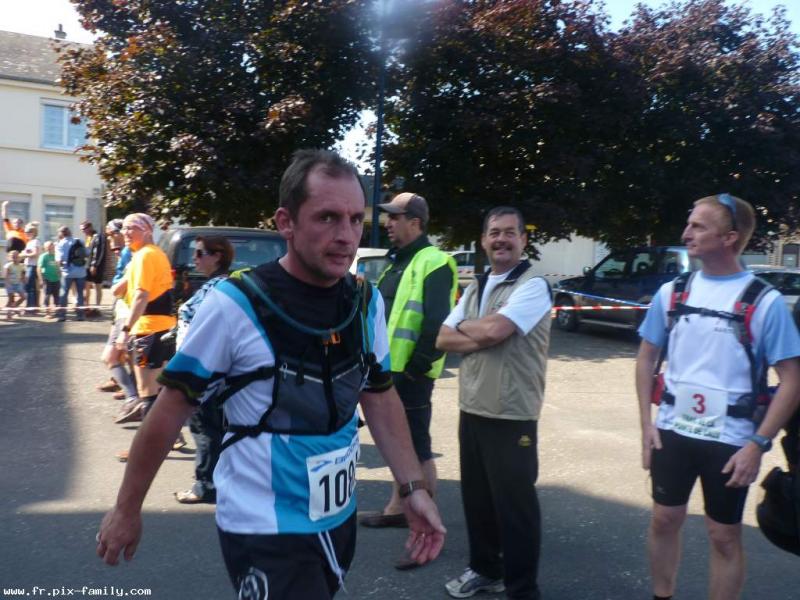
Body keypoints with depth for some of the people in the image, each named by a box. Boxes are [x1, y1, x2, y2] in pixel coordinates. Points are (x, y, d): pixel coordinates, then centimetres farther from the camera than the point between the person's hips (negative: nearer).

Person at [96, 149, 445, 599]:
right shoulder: (234, 306, -20)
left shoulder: (368, 303, -4)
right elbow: (172, 409, -11)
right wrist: (128, 510, -3)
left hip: (339, 520, 6)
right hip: (266, 532, -6)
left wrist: (413, 487, 1)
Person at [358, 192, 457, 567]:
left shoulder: (433, 263, -15)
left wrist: (418, 365, -21)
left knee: (417, 448, -3)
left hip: (410, 373, -10)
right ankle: (397, 508, 36)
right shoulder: (398, 262, 16)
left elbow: (437, 323, -22)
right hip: (390, 368, 10)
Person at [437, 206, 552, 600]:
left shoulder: (533, 286, -11)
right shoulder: (475, 289, 12)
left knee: (515, 503, 4)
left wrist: (464, 327, -2)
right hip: (471, 410, 7)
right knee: (476, 497, 18)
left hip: (512, 417, -7)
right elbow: (443, 340, 6)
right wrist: (482, 337, -11)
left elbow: (492, 330, -23)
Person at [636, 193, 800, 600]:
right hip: (672, 432, 4)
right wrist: (646, 423, 0)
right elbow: (646, 358, 7)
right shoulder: (672, 292, 0)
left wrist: (759, 444, -14)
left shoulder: (765, 302, -11)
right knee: (664, 520, 15)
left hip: (730, 440, -3)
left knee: (724, 536, 11)